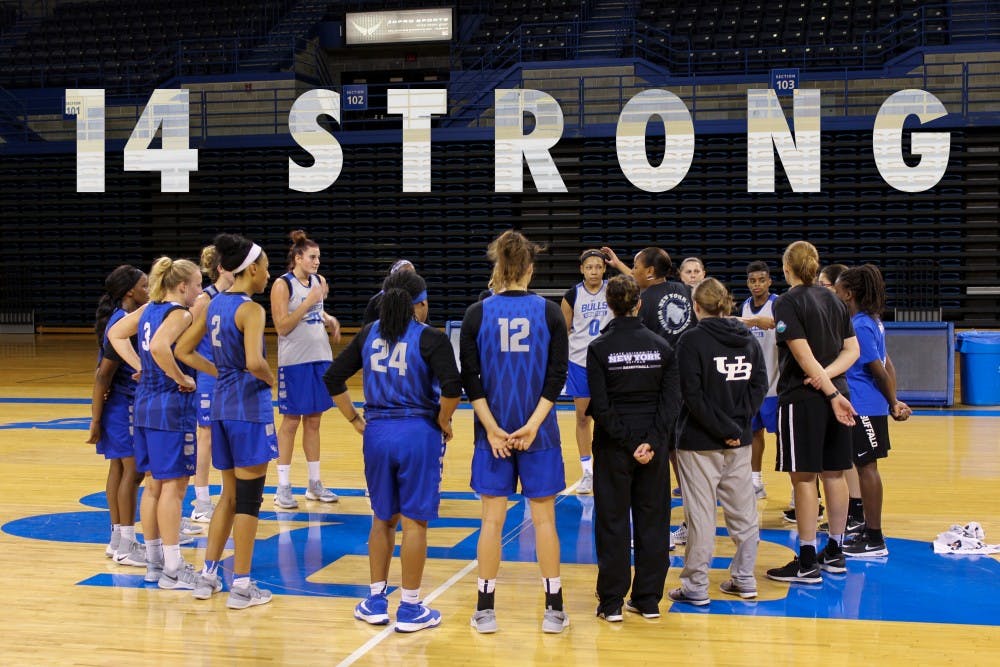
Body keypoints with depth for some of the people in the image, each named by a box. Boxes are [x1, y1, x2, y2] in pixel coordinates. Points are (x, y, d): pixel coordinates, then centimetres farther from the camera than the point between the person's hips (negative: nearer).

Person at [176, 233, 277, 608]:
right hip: (250, 407, -8)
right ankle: (241, 587, 7)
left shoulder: (215, 305, 9)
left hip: (222, 405, 8)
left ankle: (207, 576, 22)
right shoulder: (250, 309, -15)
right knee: (249, 498, 1)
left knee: (230, 495, 18)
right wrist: (270, 379, -7)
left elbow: (184, 350, 15)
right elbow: (254, 363, -27)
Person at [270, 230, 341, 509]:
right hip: (294, 361, -6)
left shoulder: (319, 282, 9)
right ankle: (283, 487, 8)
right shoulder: (282, 285, -10)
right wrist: (308, 302, -21)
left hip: (320, 358, 6)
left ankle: (315, 483, 21)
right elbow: (282, 326, -16)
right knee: (291, 421, 0)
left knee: (313, 420, 12)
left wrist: (329, 320, 4)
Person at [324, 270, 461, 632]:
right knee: (414, 521, 4)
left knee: (383, 519, 17)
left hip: (377, 434, 4)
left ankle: (376, 601, 24)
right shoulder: (429, 338, -8)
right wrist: (443, 423, -5)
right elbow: (451, 386, -21)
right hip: (418, 433, -4)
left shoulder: (369, 334, 6)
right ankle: (410, 608, 11)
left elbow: (333, 378, 7)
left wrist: (356, 421, 11)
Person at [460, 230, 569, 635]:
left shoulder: (477, 314, -3)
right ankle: (554, 609, 13)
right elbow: (557, 377, -8)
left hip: (493, 431, 0)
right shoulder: (550, 313, -3)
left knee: (493, 518, 7)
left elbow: (470, 379, -6)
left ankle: (485, 609, 12)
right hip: (538, 431, 0)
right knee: (543, 518, 8)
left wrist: (493, 429, -7)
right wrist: (533, 425, -10)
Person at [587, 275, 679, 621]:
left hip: (613, 447, -2)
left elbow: (600, 406, -12)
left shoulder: (599, 348, -6)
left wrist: (629, 443, -10)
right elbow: (671, 400, -6)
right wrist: (651, 442, -10)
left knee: (613, 521, 5)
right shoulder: (661, 346, 1)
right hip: (654, 447, 2)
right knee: (652, 520, 11)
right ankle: (648, 599, 17)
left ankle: (612, 602, 8)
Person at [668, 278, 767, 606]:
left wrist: (723, 428, -12)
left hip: (700, 442, -6)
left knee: (700, 514, 0)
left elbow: (693, 394, -16)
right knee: (743, 510, 14)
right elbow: (760, 385, 4)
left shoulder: (692, 340, -11)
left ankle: (695, 587, 6)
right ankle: (744, 579, 23)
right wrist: (738, 424, 0)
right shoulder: (748, 339, 7)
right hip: (740, 441, 6)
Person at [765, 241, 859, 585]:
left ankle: (807, 563, -1)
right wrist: (829, 375, -6)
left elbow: (804, 355, -17)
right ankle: (834, 553, 22)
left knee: (803, 477, -3)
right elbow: (852, 350, 8)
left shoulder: (788, 302, -10)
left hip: (802, 398, -7)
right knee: (834, 474, 12)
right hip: (834, 393, 7)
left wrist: (831, 393, -16)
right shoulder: (833, 299, 12)